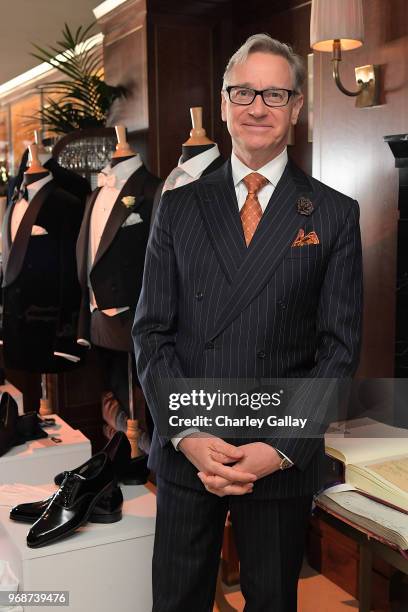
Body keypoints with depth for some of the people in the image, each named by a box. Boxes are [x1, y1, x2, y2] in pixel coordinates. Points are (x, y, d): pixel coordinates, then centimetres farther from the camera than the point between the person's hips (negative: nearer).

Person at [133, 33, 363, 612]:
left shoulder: (335, 214, 0)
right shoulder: (179, 206, 4)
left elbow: (339, 346, -3)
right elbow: (151, 331, 1)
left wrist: (283, 447, -12)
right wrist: (186, 433, -10)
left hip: (286, 458, -1)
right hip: (185, 453, 1)